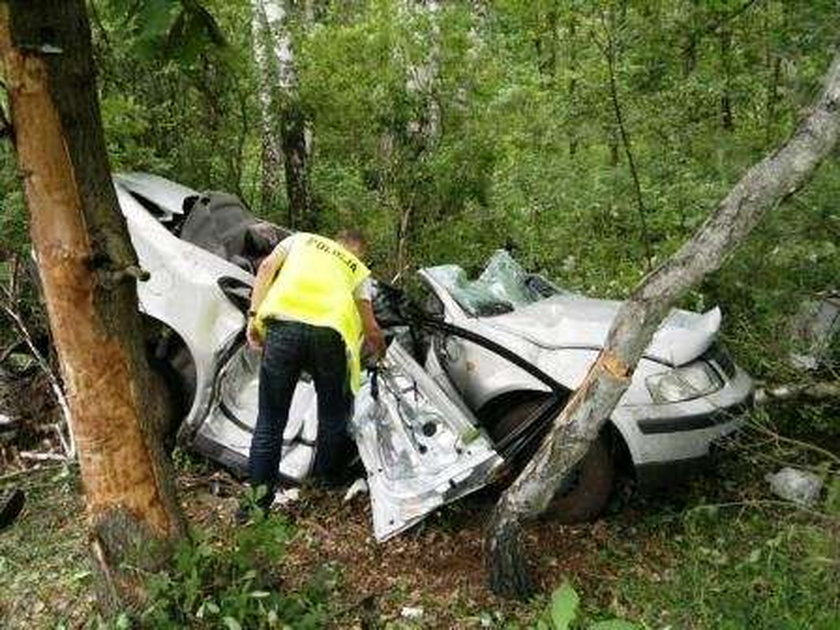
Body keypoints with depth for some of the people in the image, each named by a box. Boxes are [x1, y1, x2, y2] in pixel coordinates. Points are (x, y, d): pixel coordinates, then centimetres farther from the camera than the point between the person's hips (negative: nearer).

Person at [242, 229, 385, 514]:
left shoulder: (301, 239, 32)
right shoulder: (359, 270, 29)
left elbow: (267, 267, 13)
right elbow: (370, 327, 23)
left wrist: (253, 316, 10)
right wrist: (381, 351, 44)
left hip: (283, 324, 1)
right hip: (330, 333, 0)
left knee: (270, 419, 12)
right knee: (334, 418, 21)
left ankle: (257, 498, 16)